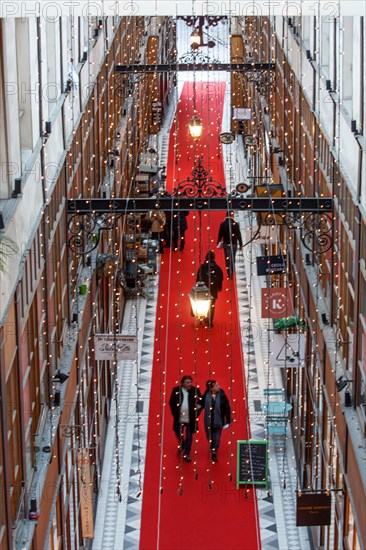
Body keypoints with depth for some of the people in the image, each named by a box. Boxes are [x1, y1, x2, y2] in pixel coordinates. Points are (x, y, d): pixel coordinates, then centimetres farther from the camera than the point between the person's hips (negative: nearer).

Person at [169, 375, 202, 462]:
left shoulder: (195, 390, -2)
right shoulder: (176, 390, -2)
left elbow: (200, 402, 4)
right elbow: (171, 402, 4)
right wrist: (175, 413, -4)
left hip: (190, 419, -1)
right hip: (179, 418, 1)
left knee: (189, 438, 1)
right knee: (179, 435, 13)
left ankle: (186, 454, 10)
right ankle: (181, 446, 42)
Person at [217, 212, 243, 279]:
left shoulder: (222, 224, -4)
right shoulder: (235, 224, -10)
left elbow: (220, 235, 1)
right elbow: (239, 235, -7)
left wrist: (218, 243, 11)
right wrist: (240, 244, 0)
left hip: (226, 244, 1)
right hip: (234, 244, -1)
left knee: (227, 259, 5)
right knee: (232, 259, 10)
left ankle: (229, 274, -4)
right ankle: (231, 274, 10)